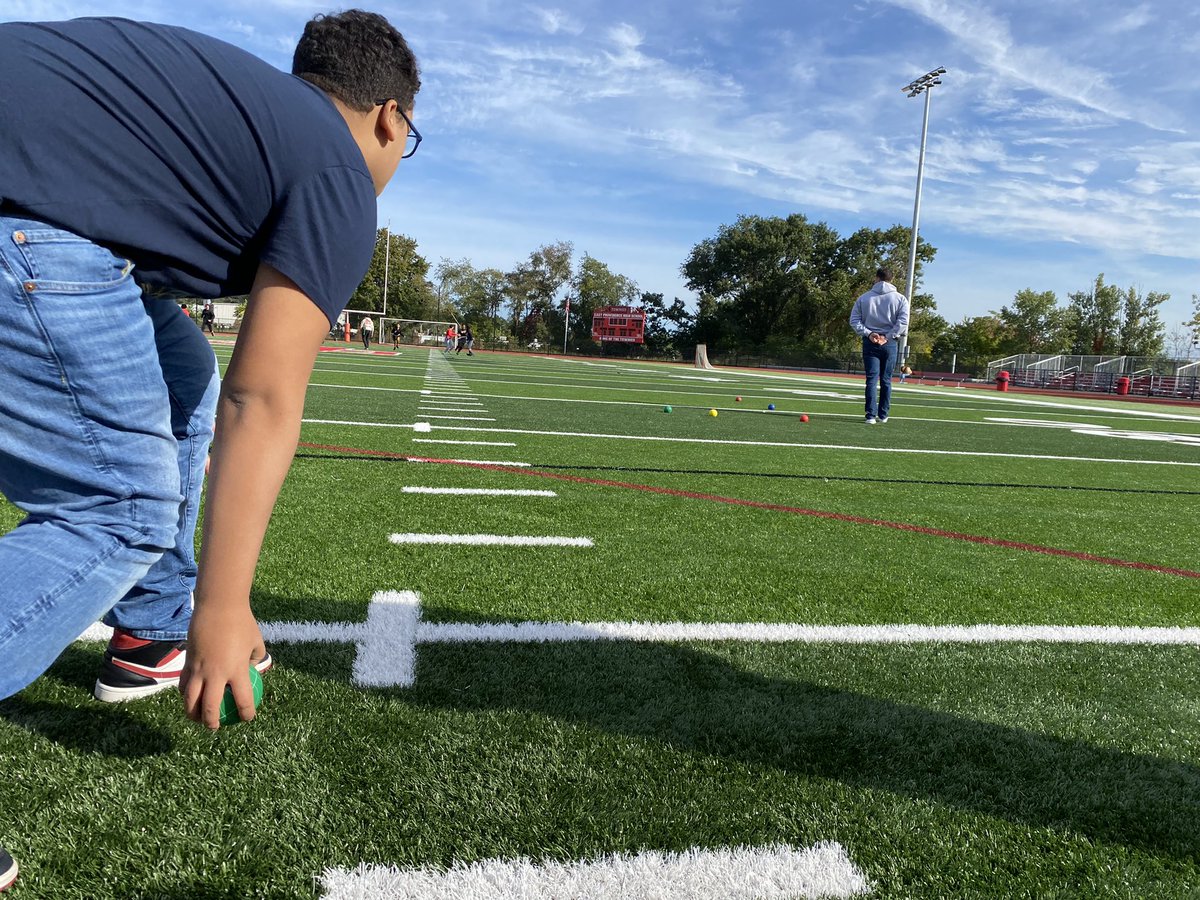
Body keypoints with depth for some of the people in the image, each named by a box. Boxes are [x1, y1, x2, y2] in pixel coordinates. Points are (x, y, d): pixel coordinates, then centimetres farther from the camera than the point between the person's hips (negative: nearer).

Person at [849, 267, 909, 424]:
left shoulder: (864, 298, 6)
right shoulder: (900, 299, 2)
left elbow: (854, 320, -1)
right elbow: (903, 322, -10)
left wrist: (868, 334, -6)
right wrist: (888, 337, -9)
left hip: (869, 343, 0)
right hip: (890, 344, 0)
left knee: (872, 379, -2)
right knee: (886, 380, 9)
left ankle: (871, 415, -11)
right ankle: (883, 415, 15)